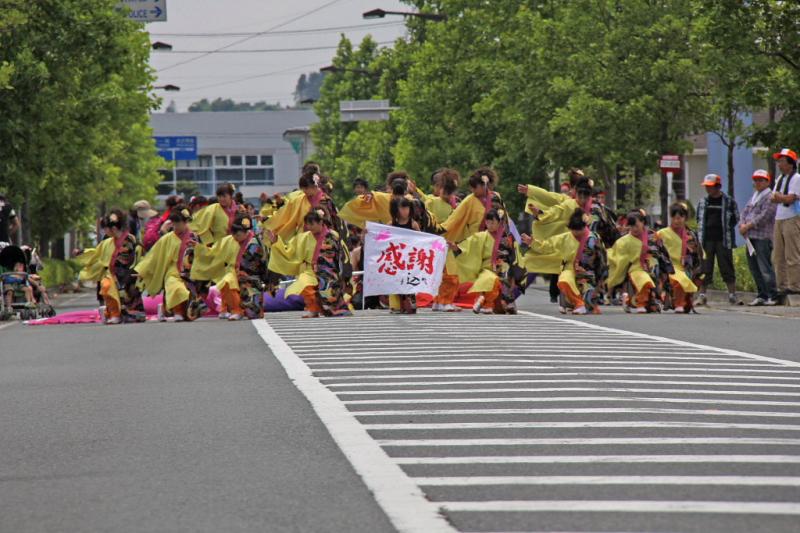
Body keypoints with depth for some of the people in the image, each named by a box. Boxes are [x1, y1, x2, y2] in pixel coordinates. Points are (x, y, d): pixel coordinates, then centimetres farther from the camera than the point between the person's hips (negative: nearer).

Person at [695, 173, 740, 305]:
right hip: (706, 239, 3)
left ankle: (732, 294, 5)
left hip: (723, 240, -3)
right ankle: (701, 295, 4)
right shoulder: (703, 202, 13)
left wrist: (726, 229, 0)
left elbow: (735, 219, 8)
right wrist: (701, 233, 9)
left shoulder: (729, 202, 2)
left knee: (727, 267, -1)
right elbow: (699, 219, 20)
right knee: (704, 268, 1)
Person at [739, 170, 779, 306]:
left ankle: (773, 296, -8)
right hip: (751, 237, 9)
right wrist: (742, 224, -2)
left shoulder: (770, 197, -6)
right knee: (753, 267, 9)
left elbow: (764, 216, -14)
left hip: (763, 237, -9)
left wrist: (748, 226, -11)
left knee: (765, 267, -11)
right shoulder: (754, 197, 22)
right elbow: (745, 212, 19)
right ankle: (762, 295, 15)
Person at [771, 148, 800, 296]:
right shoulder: (780, 179, 19)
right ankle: (782, 286, 9)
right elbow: (773, 199, 13)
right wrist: (782, 197, -6)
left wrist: (778, 196, 0)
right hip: (779, 219, 9)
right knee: (778, 257, 6)